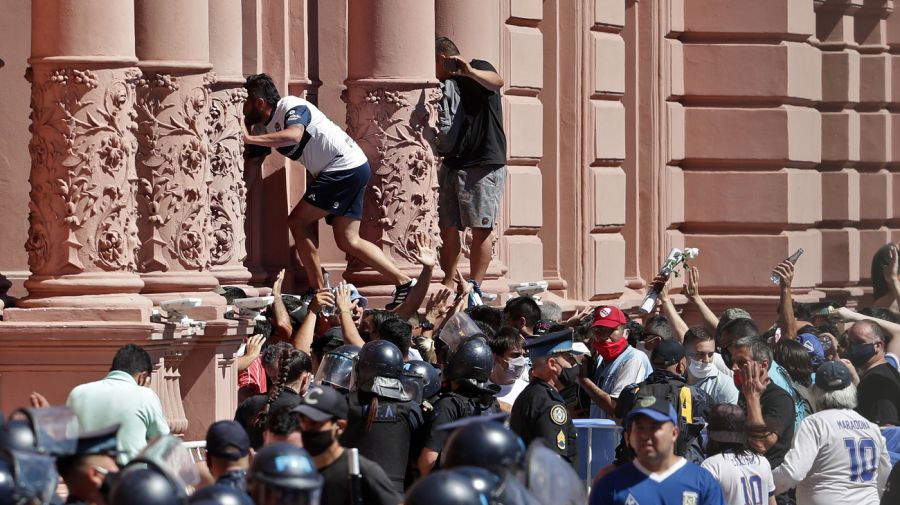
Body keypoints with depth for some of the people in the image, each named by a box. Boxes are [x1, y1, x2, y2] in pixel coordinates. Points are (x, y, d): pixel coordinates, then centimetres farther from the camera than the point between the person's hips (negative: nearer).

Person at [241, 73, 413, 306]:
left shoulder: (291, 107, -14)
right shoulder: (269, 125, 14)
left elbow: (293, 136, -34)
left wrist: (249, 138, -35)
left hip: (345, 167, -10)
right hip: (354, 170, 10)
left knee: (298, 221, -7)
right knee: (347, 241, 7)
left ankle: (318, 291, -5)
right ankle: (404, 283, 5)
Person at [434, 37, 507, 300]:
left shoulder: (478, 70, -2)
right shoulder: (445, 86, 19)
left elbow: (497, 82, -26)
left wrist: (469, 71, -40)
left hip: (484, 165, -8)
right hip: (452, 164, 8)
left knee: (481, 229, -8)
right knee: (447, 228, 4)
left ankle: (475, 288, -8)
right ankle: (447, 286, 8)